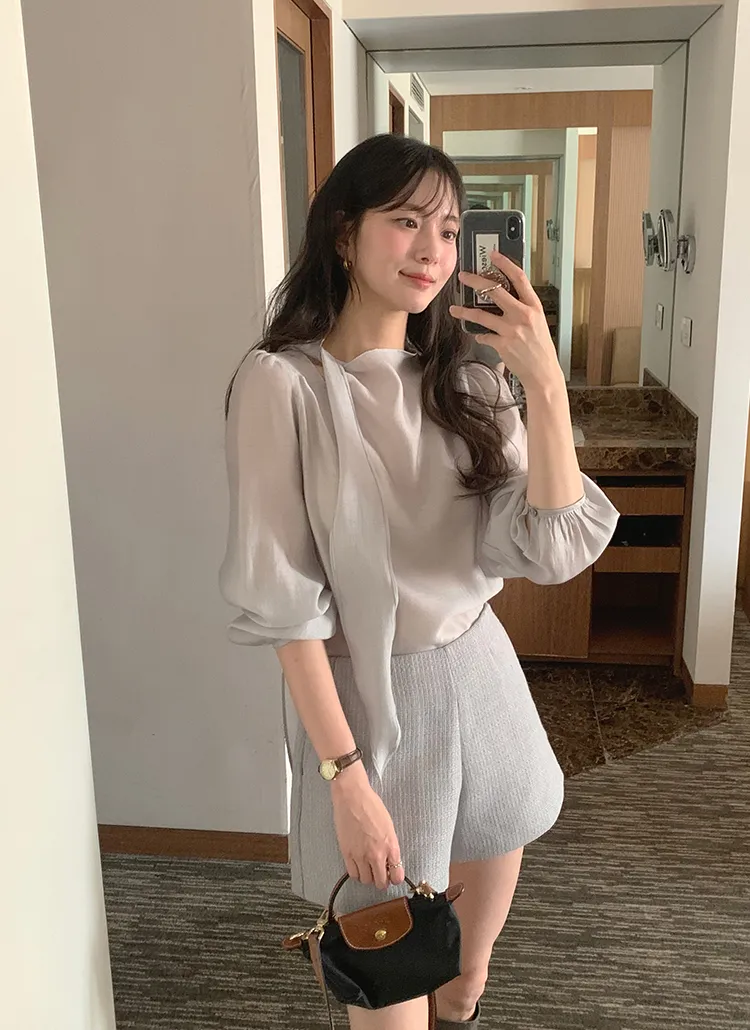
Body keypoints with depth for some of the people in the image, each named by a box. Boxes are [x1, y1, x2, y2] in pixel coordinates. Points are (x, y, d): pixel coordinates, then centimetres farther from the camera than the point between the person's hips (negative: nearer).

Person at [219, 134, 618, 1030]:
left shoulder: (464, 381, 2)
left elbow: (552, 551, -9)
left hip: (481, 676, 5)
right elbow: (283, 601, -14)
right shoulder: (282, 383, -14)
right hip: (368, 695, -5)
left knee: (479, 930, 23)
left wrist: (546, 386, -19)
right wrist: (345, 772, -16)